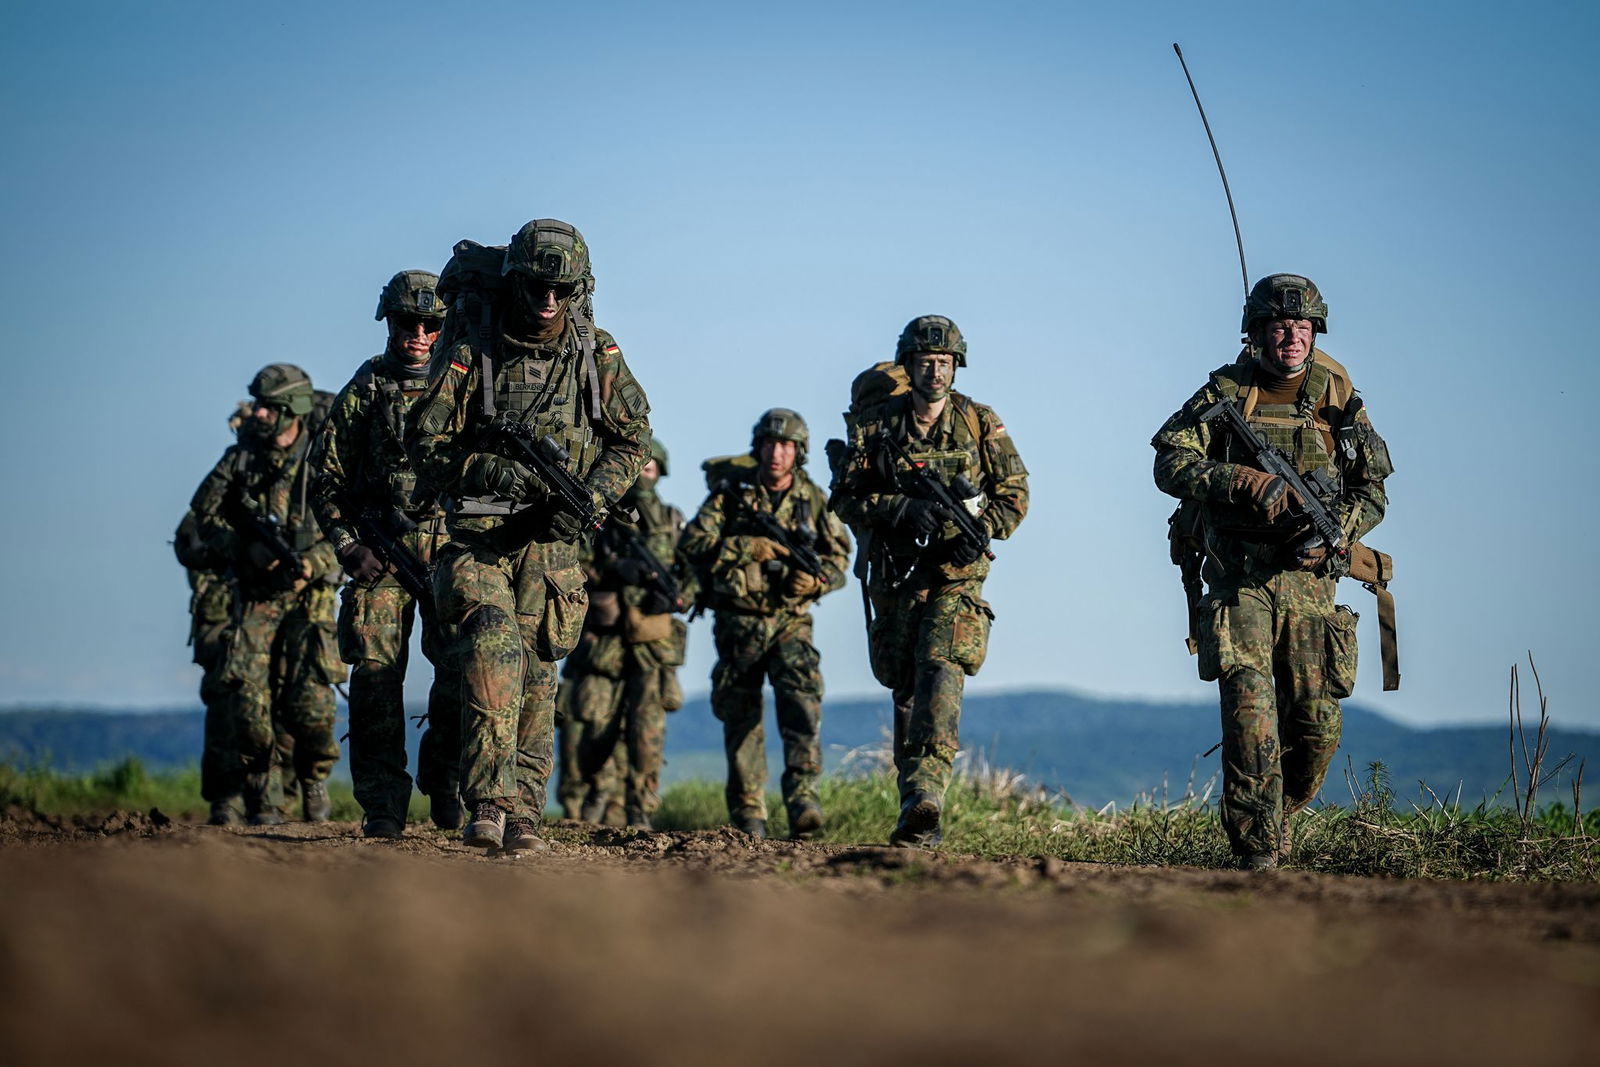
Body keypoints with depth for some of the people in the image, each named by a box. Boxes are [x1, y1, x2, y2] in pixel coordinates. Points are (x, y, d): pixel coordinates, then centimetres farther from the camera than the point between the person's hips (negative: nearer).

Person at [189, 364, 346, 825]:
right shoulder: (240, 459, 3)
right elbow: (205, 519, 6)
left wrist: (312, 563, -19)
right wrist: (248, 549, -10)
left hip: (309, 597, -2)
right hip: (255, 597, 2)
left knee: (309, 704, -13)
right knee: (248, 700, -8)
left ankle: (315, 782, 15)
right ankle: (259, 797, 9)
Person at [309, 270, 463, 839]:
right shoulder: (364, 391, 6)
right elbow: (326, 477, 8)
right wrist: (348, 546, -3)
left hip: (453, 549, 0)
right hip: (380, 551, 0)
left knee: (463, 670, -9)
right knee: (377, 674, -8)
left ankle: (443, 781, 14)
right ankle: (382, 807, -2)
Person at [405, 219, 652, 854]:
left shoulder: (597, 354, 0)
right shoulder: (471, 350, -8)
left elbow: (633, 438, 9)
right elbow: (425, 441, -7)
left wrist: (594, 497, -9)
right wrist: (498, 472, -22)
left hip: (552, 540, 3)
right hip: (477, 534, -3)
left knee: (536, 677, 2)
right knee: (492, 655, -21)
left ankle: (522, 810, 11)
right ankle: (488, 802, -21)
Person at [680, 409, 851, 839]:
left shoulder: (812, 499, 3)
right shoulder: (731, 491, -1)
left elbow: (839, 554, 11)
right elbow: (692, 543, -10)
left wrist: (816, 578, -11)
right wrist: (747, 548, -21)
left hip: (790, 621, 0)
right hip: (738, 621, 0)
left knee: (802, 697, -22)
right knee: (740, 715, 5)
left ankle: (803, 794, -27)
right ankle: (747, 814, 14)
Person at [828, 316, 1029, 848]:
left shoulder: (980, 423, 0)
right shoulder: (874, 425, 0)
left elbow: (1015, 490, 5)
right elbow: (846, 498, -3)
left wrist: (982, 530, -13)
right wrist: (903, 509, -19)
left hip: (956, 575, -2)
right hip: (894, 576, 2)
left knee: (941, 672, -23)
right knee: (907, 691, 10)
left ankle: (923, 799, -35)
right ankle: (920, 812, 21)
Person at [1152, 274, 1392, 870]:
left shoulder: (1338, 398, 8)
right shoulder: (1226, 394, 3)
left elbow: (1373, 492, 10)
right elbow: (1170, 463, -7)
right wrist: (1252, 484, -20)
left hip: (1310, 580, 2)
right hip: (1239, 579, -2)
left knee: (1317, 725, 1)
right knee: (1250, 712, -16)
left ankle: (1278, 817, 28)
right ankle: (1257, 846, -11)